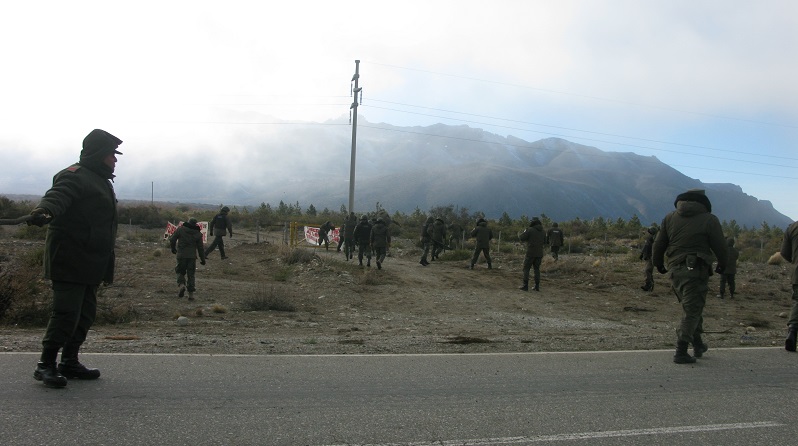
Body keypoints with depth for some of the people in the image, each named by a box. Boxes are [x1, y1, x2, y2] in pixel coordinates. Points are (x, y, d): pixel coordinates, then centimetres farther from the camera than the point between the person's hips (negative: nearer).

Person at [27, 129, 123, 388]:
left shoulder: (101, 181, 20)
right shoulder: (75, 176, -11)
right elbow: (57, 196, -32)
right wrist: (44, 211, -55)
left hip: (91, 263, 10)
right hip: (69, 261, -10)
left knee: (85, 314, 13)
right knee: (66, 313, -11)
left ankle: (69, 362, 22)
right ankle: (46, 365, -2)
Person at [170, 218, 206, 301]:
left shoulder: (180, 229, -1)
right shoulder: (198, 234, 3)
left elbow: (172, 240, 1)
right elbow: (201, 248, 3)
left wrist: (173, 248, 20)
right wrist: (203, 259, 11)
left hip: (181, 255, -1)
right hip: (192, 256, 1)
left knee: (180, 271, 15)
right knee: (191, 275, 6)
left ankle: (181, 284, -13)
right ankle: (191, 294, 2)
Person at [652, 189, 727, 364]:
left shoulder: (669, 218, 8)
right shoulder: (709, 220, -4)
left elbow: (658, 244, 9)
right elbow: (720, 247, -1)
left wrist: (658, 264, 24)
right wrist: (722, 264, 17)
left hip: (675, 270, 5)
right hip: (696, 270, -5)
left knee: (692, 308, 21)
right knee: (692, 311, -2)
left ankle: (698, 345, 28)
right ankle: (681, 352, -7)